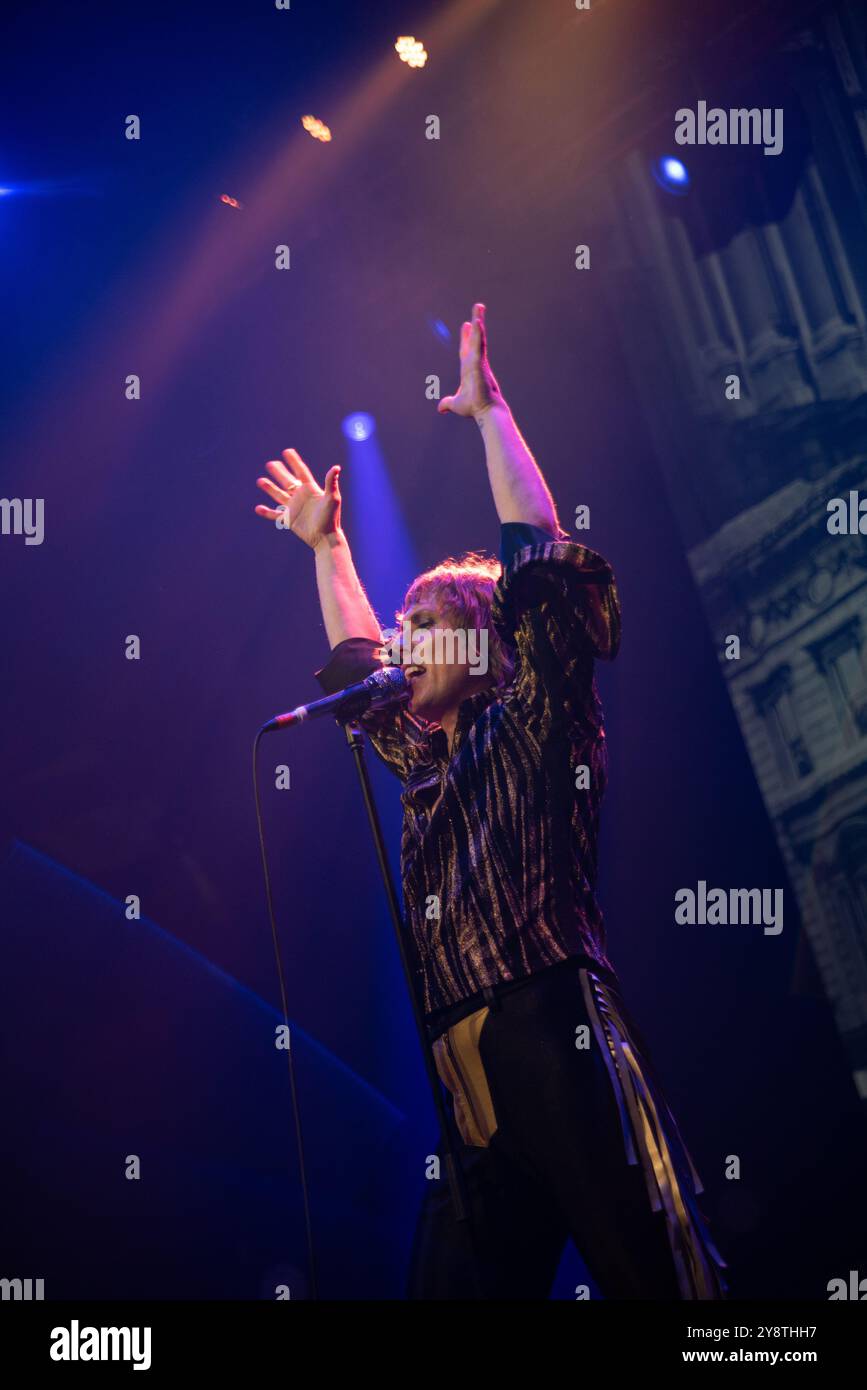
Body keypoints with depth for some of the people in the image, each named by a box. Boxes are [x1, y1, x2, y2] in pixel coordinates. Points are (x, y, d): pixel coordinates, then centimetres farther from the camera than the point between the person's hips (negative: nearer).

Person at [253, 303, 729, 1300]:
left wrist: (490, 412, 3)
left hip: (561, 1043, -8)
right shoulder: (429, 760, 24)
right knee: (456, 1280, 6)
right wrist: (328, 545, 47)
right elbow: (356, 661, 42)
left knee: (652, 1272, -12)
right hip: (470, 1078, 8)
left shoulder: (534, 725, 6)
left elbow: (542, 565, -3)